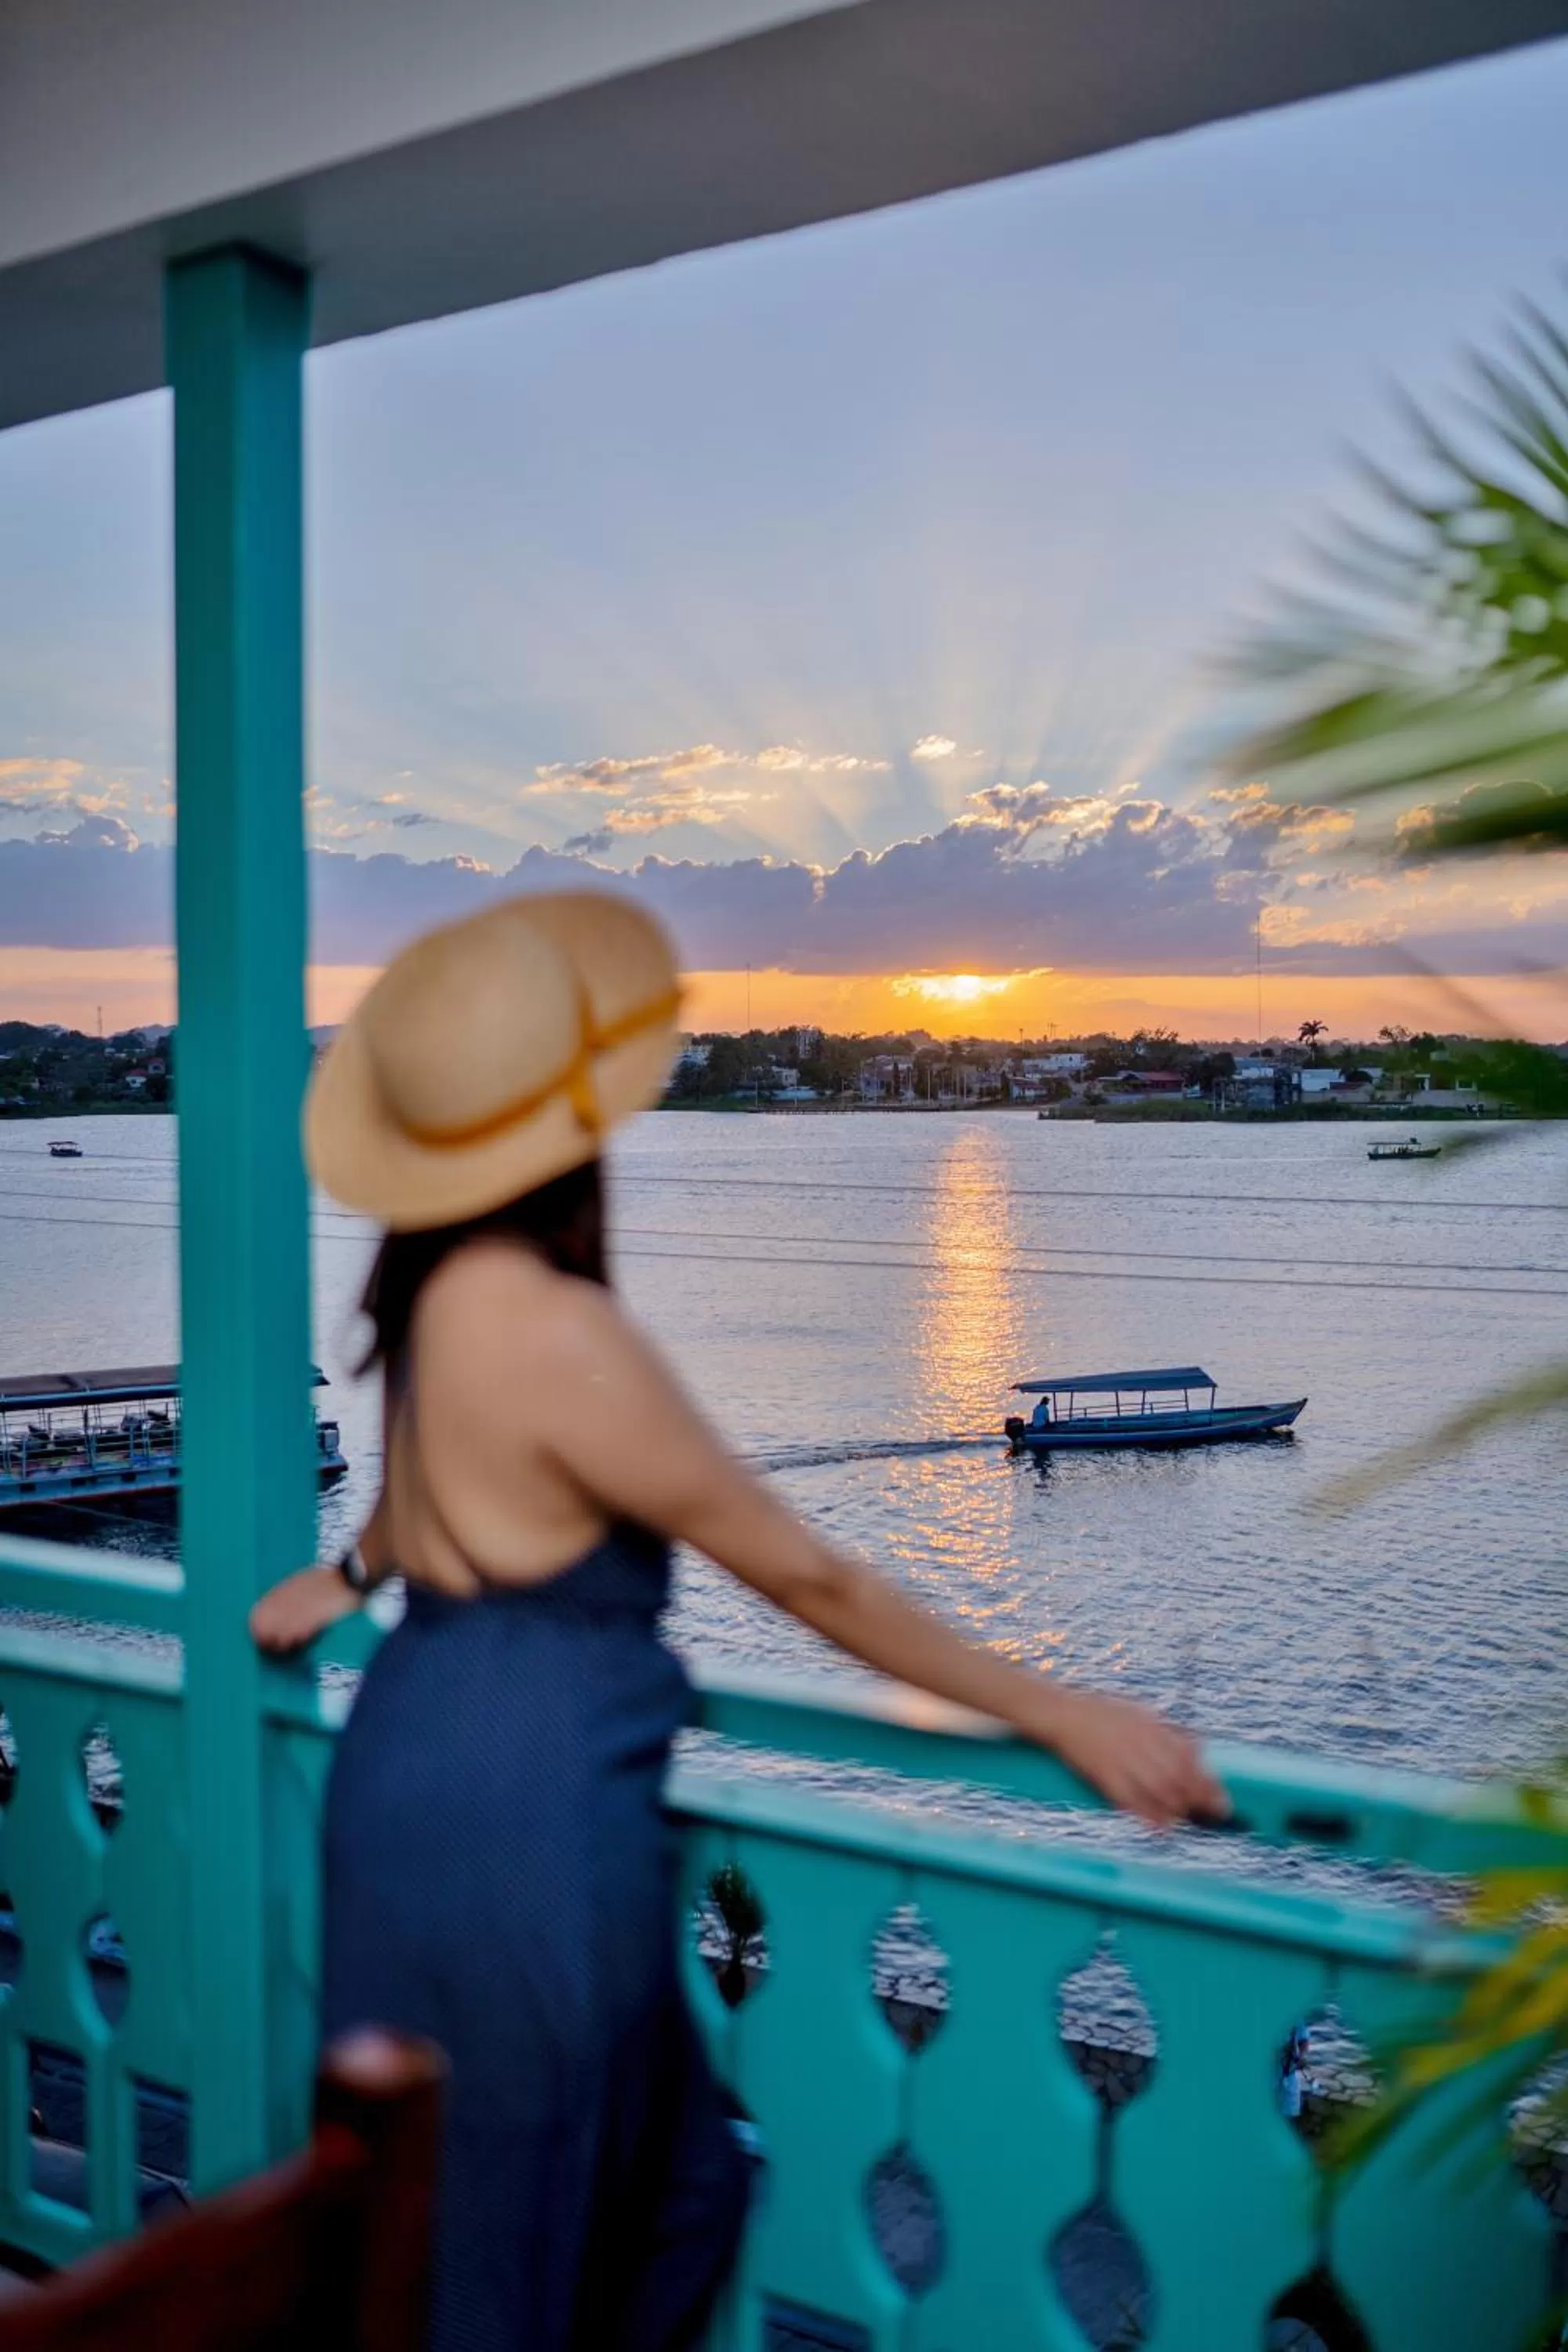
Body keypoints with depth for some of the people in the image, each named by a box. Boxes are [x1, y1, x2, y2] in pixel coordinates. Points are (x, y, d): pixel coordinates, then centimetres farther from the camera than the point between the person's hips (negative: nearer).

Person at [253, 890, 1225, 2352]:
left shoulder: (433, 1284, 2)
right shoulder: (558, 1334, -23)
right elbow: (803, 1576, -18)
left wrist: (361, 1569, 46)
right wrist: (1058, 1712, -9)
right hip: (527, 1803, -9)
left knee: (675, 2185, 21)